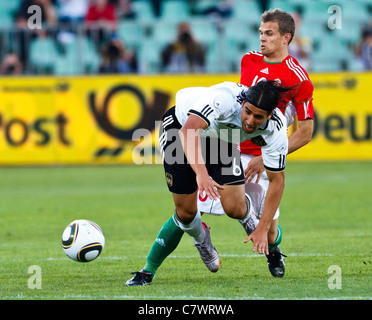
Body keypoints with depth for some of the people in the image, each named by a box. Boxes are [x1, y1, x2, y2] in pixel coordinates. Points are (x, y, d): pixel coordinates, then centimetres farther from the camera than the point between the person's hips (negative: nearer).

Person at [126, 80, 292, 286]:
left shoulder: (276, 130, -28)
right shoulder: (225, 98, -42)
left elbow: (277, 180, -17)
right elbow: (188, 131, -53)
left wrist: (262, 229, -19)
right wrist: (201, 172, -68)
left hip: (222, 140, 3)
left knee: (234, 208, -14)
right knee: (186, 212, -7)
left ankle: (247, 217, 25)